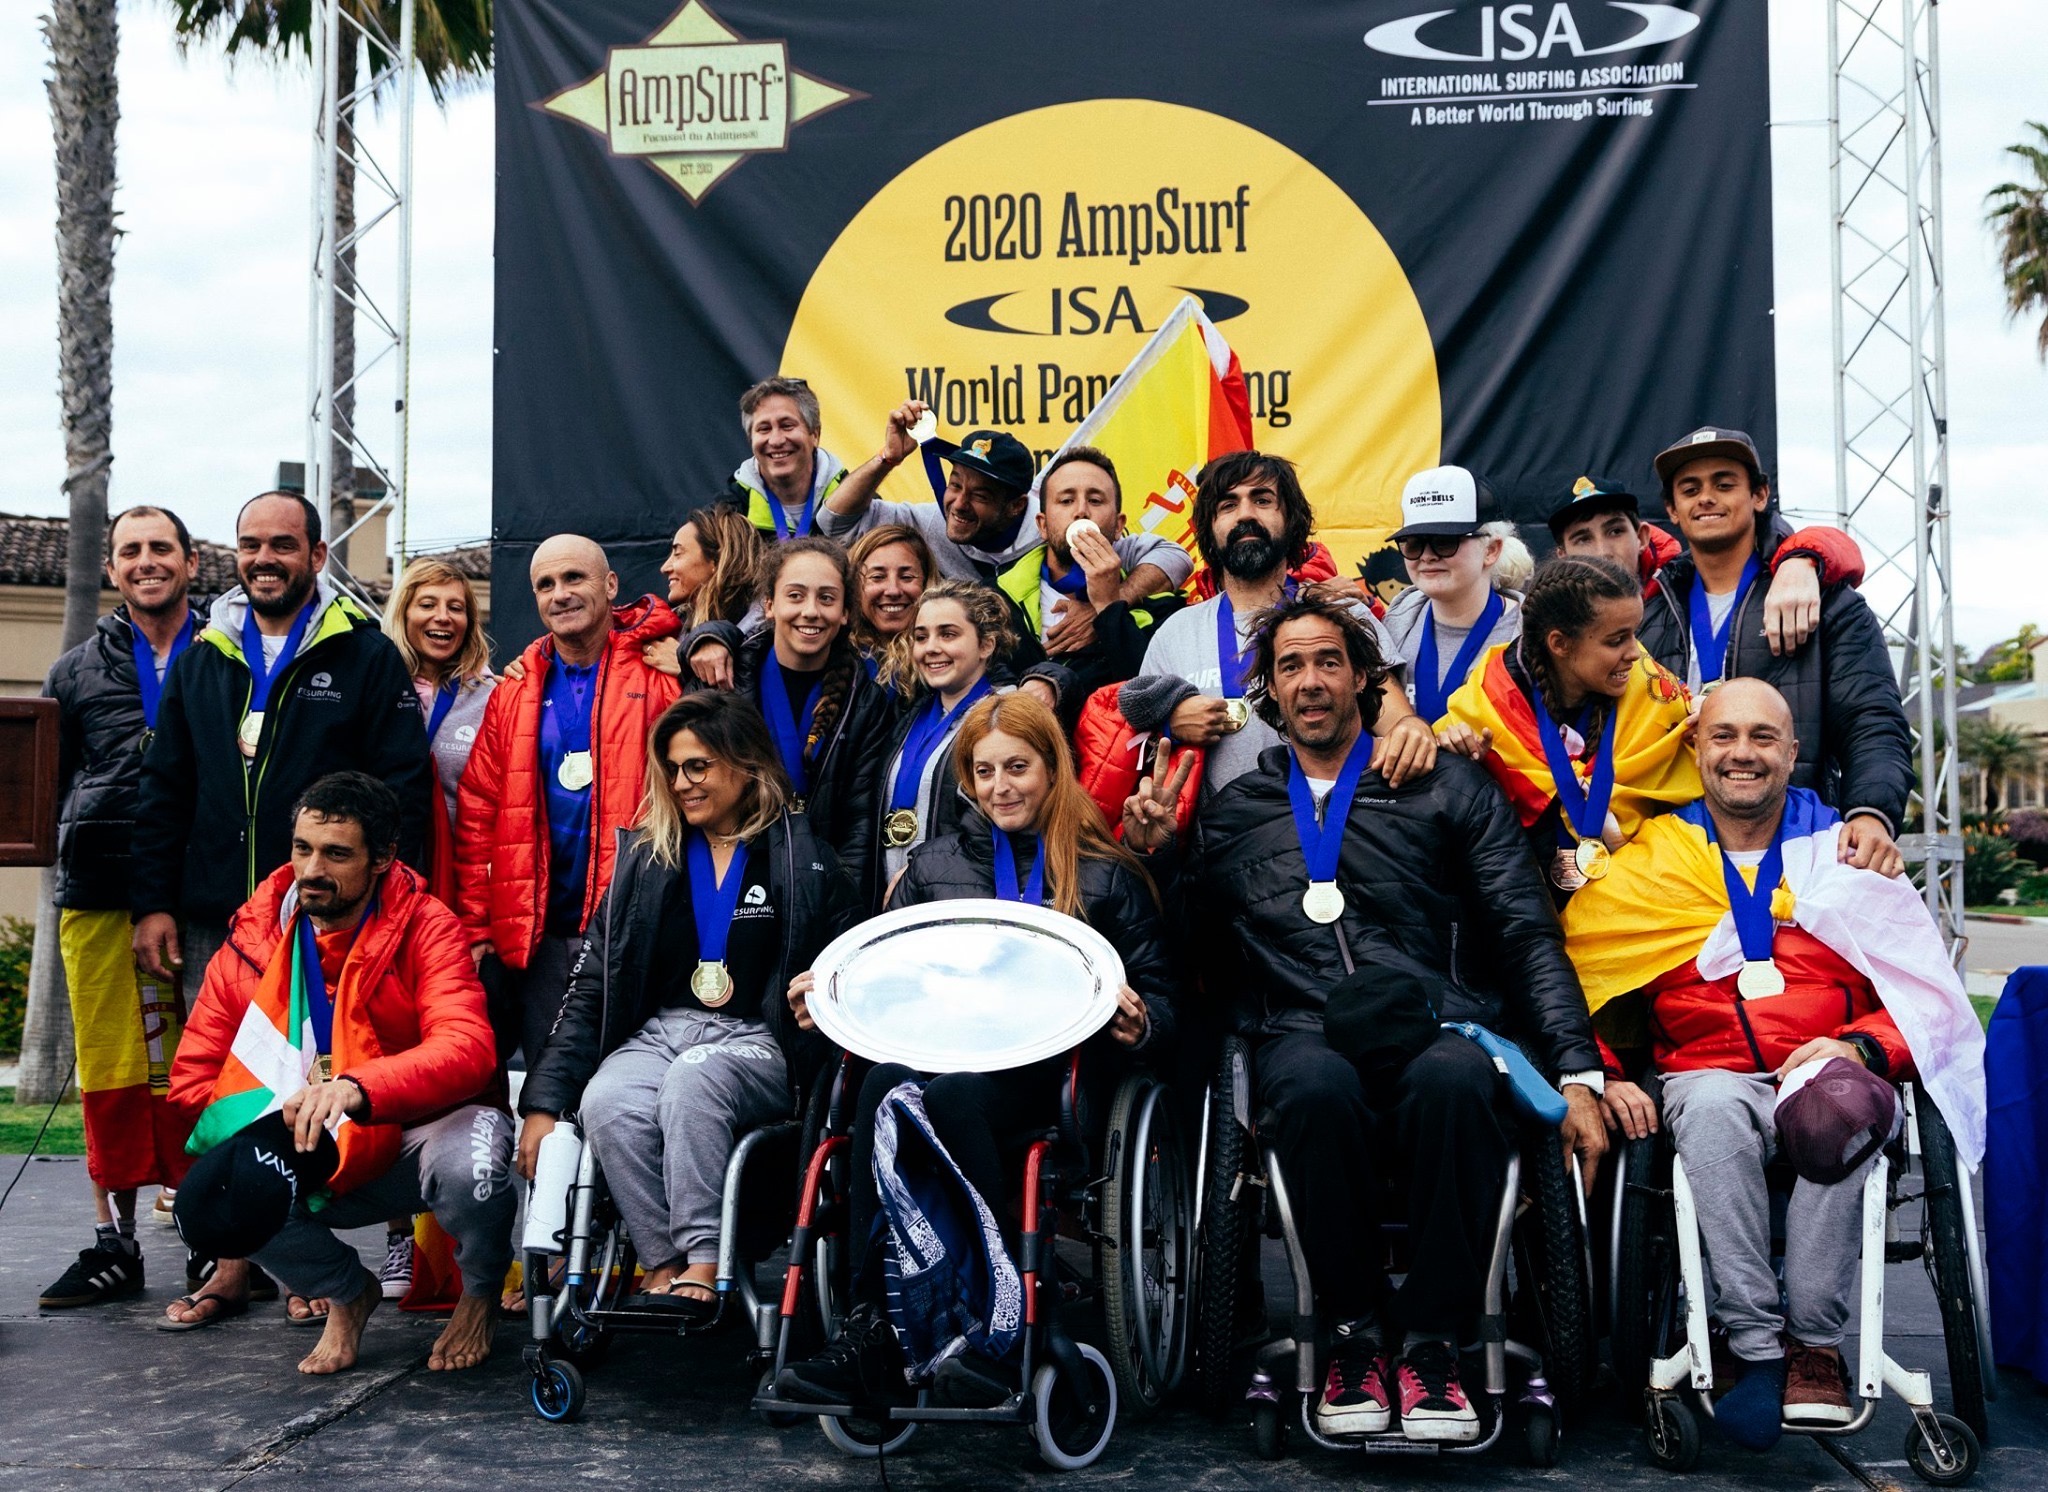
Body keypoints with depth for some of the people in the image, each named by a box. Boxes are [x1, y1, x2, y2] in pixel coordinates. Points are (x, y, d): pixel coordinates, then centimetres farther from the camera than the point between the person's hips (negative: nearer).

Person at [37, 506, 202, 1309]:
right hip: (100, 898, 3)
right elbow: (53, 782, 19)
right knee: (110, 1071, 5)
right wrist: (81, 852, 4)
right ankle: (115, 1244, 14)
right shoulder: (78, 671, 15)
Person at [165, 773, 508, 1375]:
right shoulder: (253, 938, -3)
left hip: (422, 1133, -3)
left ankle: (482, 1293, 1)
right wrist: (284, 1126, -18)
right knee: (206, 1200, -23)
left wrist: (355, 1088, -46)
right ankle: (346, 1292, 8)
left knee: (468, 1163, -37)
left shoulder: (425, 927, -15)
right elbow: (193, 1078, 1)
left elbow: (467, 1050, -30)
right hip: (317, 1165, 4)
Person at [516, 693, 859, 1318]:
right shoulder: (647, 856, 15)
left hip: (755, 1044, -3)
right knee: (605, 1103, -32)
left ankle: (702, 1263, -35)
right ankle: (664, 1265, -25)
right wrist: (543, 1101, 1)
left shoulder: (801, 859, 6)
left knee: (692, 1080, -38)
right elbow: (592, 985, 11)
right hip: (655, 1035, 3)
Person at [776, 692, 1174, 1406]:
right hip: (937, 1048, 3)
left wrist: (1139, 1024, -14)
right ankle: (874, 1330, -38)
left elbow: (1160, 1002, 10)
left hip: (1047, 1072, -3)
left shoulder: (1107, 876, 14)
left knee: (953, 1093, -37)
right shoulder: (934, 864, 23)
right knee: (886, 1086, -34)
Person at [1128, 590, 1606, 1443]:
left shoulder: (1446, 790, 16)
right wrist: (1156, 854, 6)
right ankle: (1355, 1333, -16)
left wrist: (1578, 1076, -1)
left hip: (1433, 1026, 0)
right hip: (1303, 1040, 1)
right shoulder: (1233, 814, 21)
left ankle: (1429, 1340, -20)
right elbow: (1201, 957, 19)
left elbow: (1529, 938, 10)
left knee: (1454, 1081, -37)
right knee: (1318, 1086, -37)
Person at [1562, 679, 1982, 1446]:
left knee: (1849, 1108, -36)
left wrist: (1857, 1048, -12)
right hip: (1707, 1078, 0)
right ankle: (1755, 1347, -32)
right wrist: (1603, 1076, -8)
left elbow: (1932, 997, 8)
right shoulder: (1646, 863, 13)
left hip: (1824, 1075, 0)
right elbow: (1577, 980, 9)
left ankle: (1815, 1342, -26)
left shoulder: (1845, 854, 14)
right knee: (1712, 1108, -37)